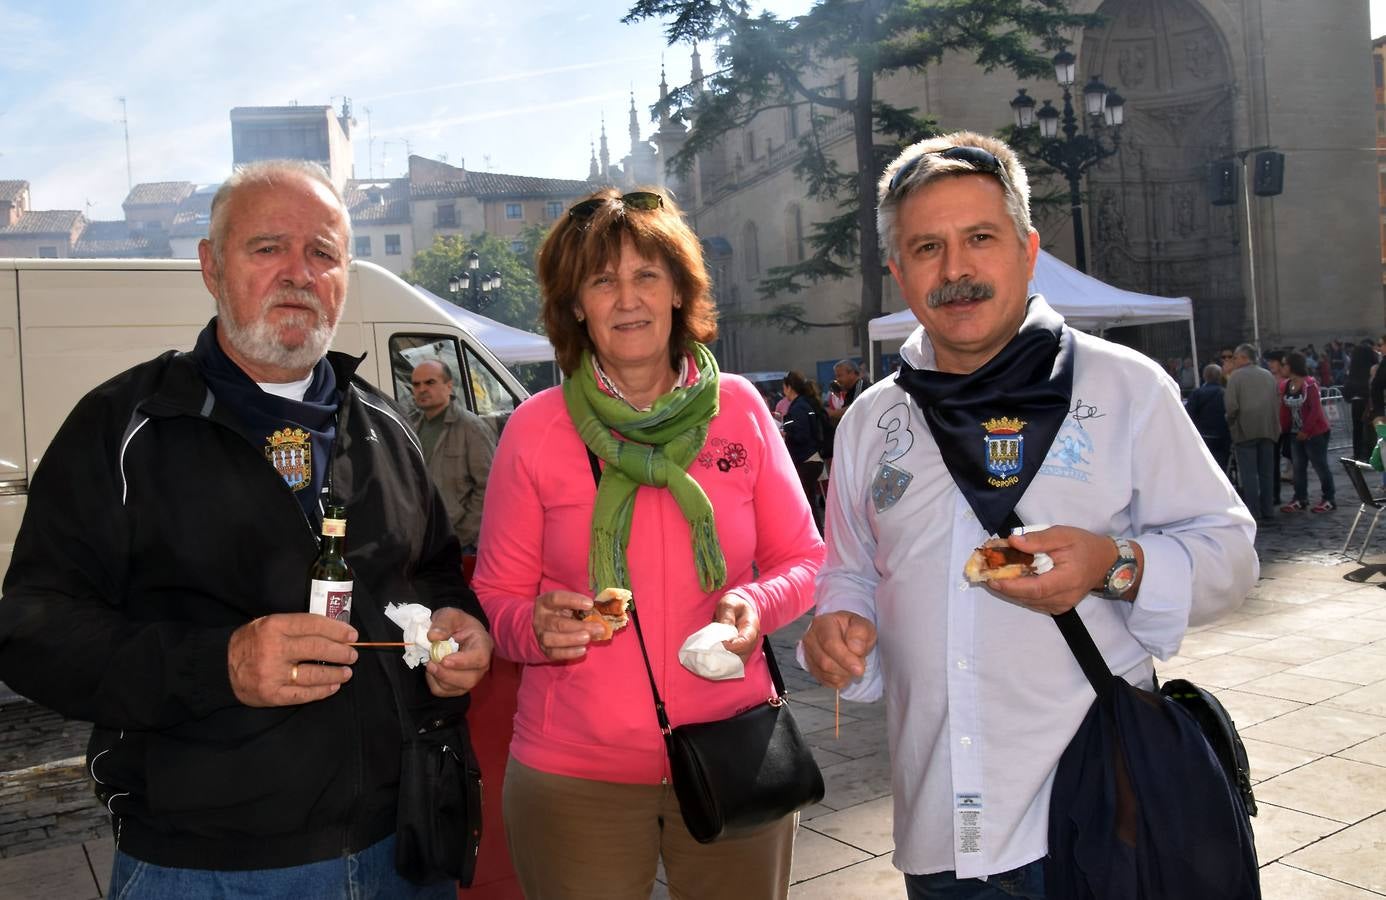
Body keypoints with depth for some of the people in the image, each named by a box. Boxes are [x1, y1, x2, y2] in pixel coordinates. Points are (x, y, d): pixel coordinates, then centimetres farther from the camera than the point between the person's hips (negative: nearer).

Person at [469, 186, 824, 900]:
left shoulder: (739, 407, -1)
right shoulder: (535, 428, -5)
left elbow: (802, 559, 5)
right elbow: (498, 596, 1)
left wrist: (756, 606, -14)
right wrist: (537, 629, -20)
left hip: (732, 757, 2)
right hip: (575, 776, -1)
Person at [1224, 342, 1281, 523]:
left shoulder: (1236, 376, -5)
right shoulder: (1268, 376, 13)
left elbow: (1231, 405, -13)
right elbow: (1277, 402, 11)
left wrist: (1230, 422, 3)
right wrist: (1273, 425, 17)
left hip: (1245, 430, -5)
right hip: (1268, 430, 5)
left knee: (1248, 474, -3)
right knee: (1267, 473, 11)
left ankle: (1253, 513, -7)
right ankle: (1268, 512, 13)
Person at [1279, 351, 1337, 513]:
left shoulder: (1310, 384, -17)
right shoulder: (1286, 385, 4)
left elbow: (1315, 410, -19)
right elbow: (1284, 409, 5)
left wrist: (1306, 431, -20)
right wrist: (1283, 428, -4)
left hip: (1315, 433, -7)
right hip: (1297, 433, 7)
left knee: (1320, 465, 1)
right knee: (1299, 467, 10)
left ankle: (1329, 500, 12)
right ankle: (1300, 500, 17)